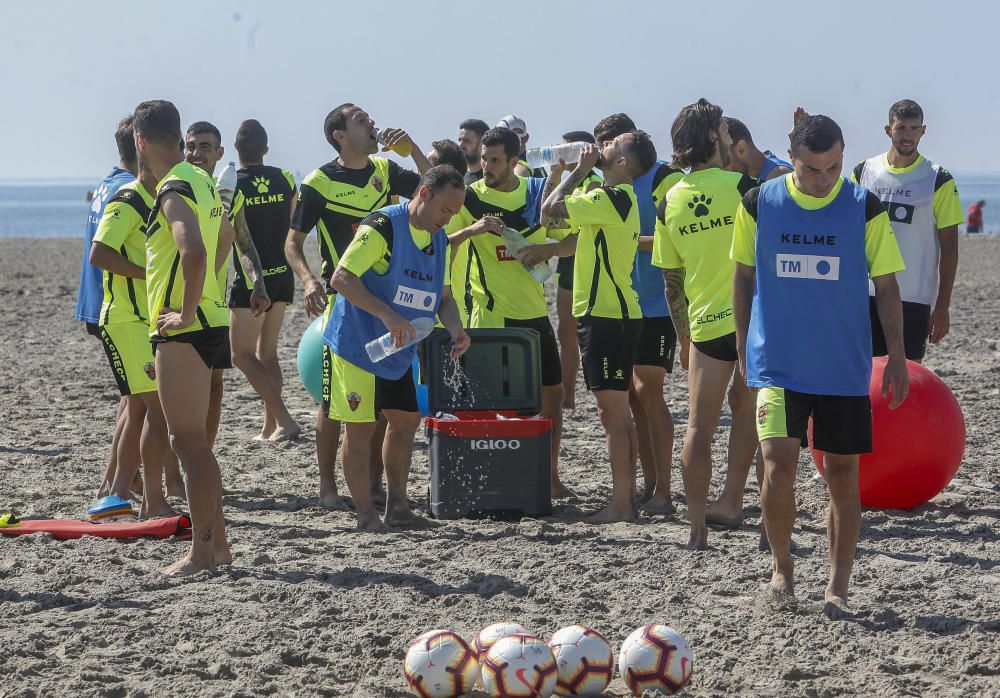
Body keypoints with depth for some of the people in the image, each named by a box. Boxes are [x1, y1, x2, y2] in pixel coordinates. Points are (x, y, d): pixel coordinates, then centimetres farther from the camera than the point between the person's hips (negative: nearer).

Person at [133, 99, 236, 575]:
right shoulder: (199, 181, 14)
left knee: (189, 442, -5)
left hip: (183, 330, -10)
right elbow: (226, 235, 33)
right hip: (208, 324, 10)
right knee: (194, 441, 16)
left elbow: (194, 251, -34)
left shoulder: (174, 191, -17)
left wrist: (187, 309, -22)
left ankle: (202, 552, -1)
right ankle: (217, 543, 21)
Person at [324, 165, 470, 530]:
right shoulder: (382, 226, -20)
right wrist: (388, 315, -34)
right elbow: (341, 279, -25)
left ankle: (397, 506, 23)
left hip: (398, 350, 8)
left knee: (406, 420, 12)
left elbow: (443, 297, 13)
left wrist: (455, 329, -9)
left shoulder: (439, 239, 6)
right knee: (360, 428, -3)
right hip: (356, 344, -8)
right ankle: (365, 513, 6)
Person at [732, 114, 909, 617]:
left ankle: (837, 586, 13)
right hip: (776, 363, -1)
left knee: (842, 473, 4)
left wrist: (897, 356, 0)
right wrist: (743, 348, 9)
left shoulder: (864, 208, -3)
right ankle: (781, 564, 10)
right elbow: (744, 275, 10)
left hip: (845, 366, 1)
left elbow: (886, 285, 4)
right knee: (778, 465, -14)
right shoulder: (759, 204, -2)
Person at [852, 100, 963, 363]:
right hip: (867, 294, 3)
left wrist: (943, 306, -5)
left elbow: (949, 247, -1)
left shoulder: (939, 181, -2)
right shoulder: (863, 173, 7)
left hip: (914, 298, -3)